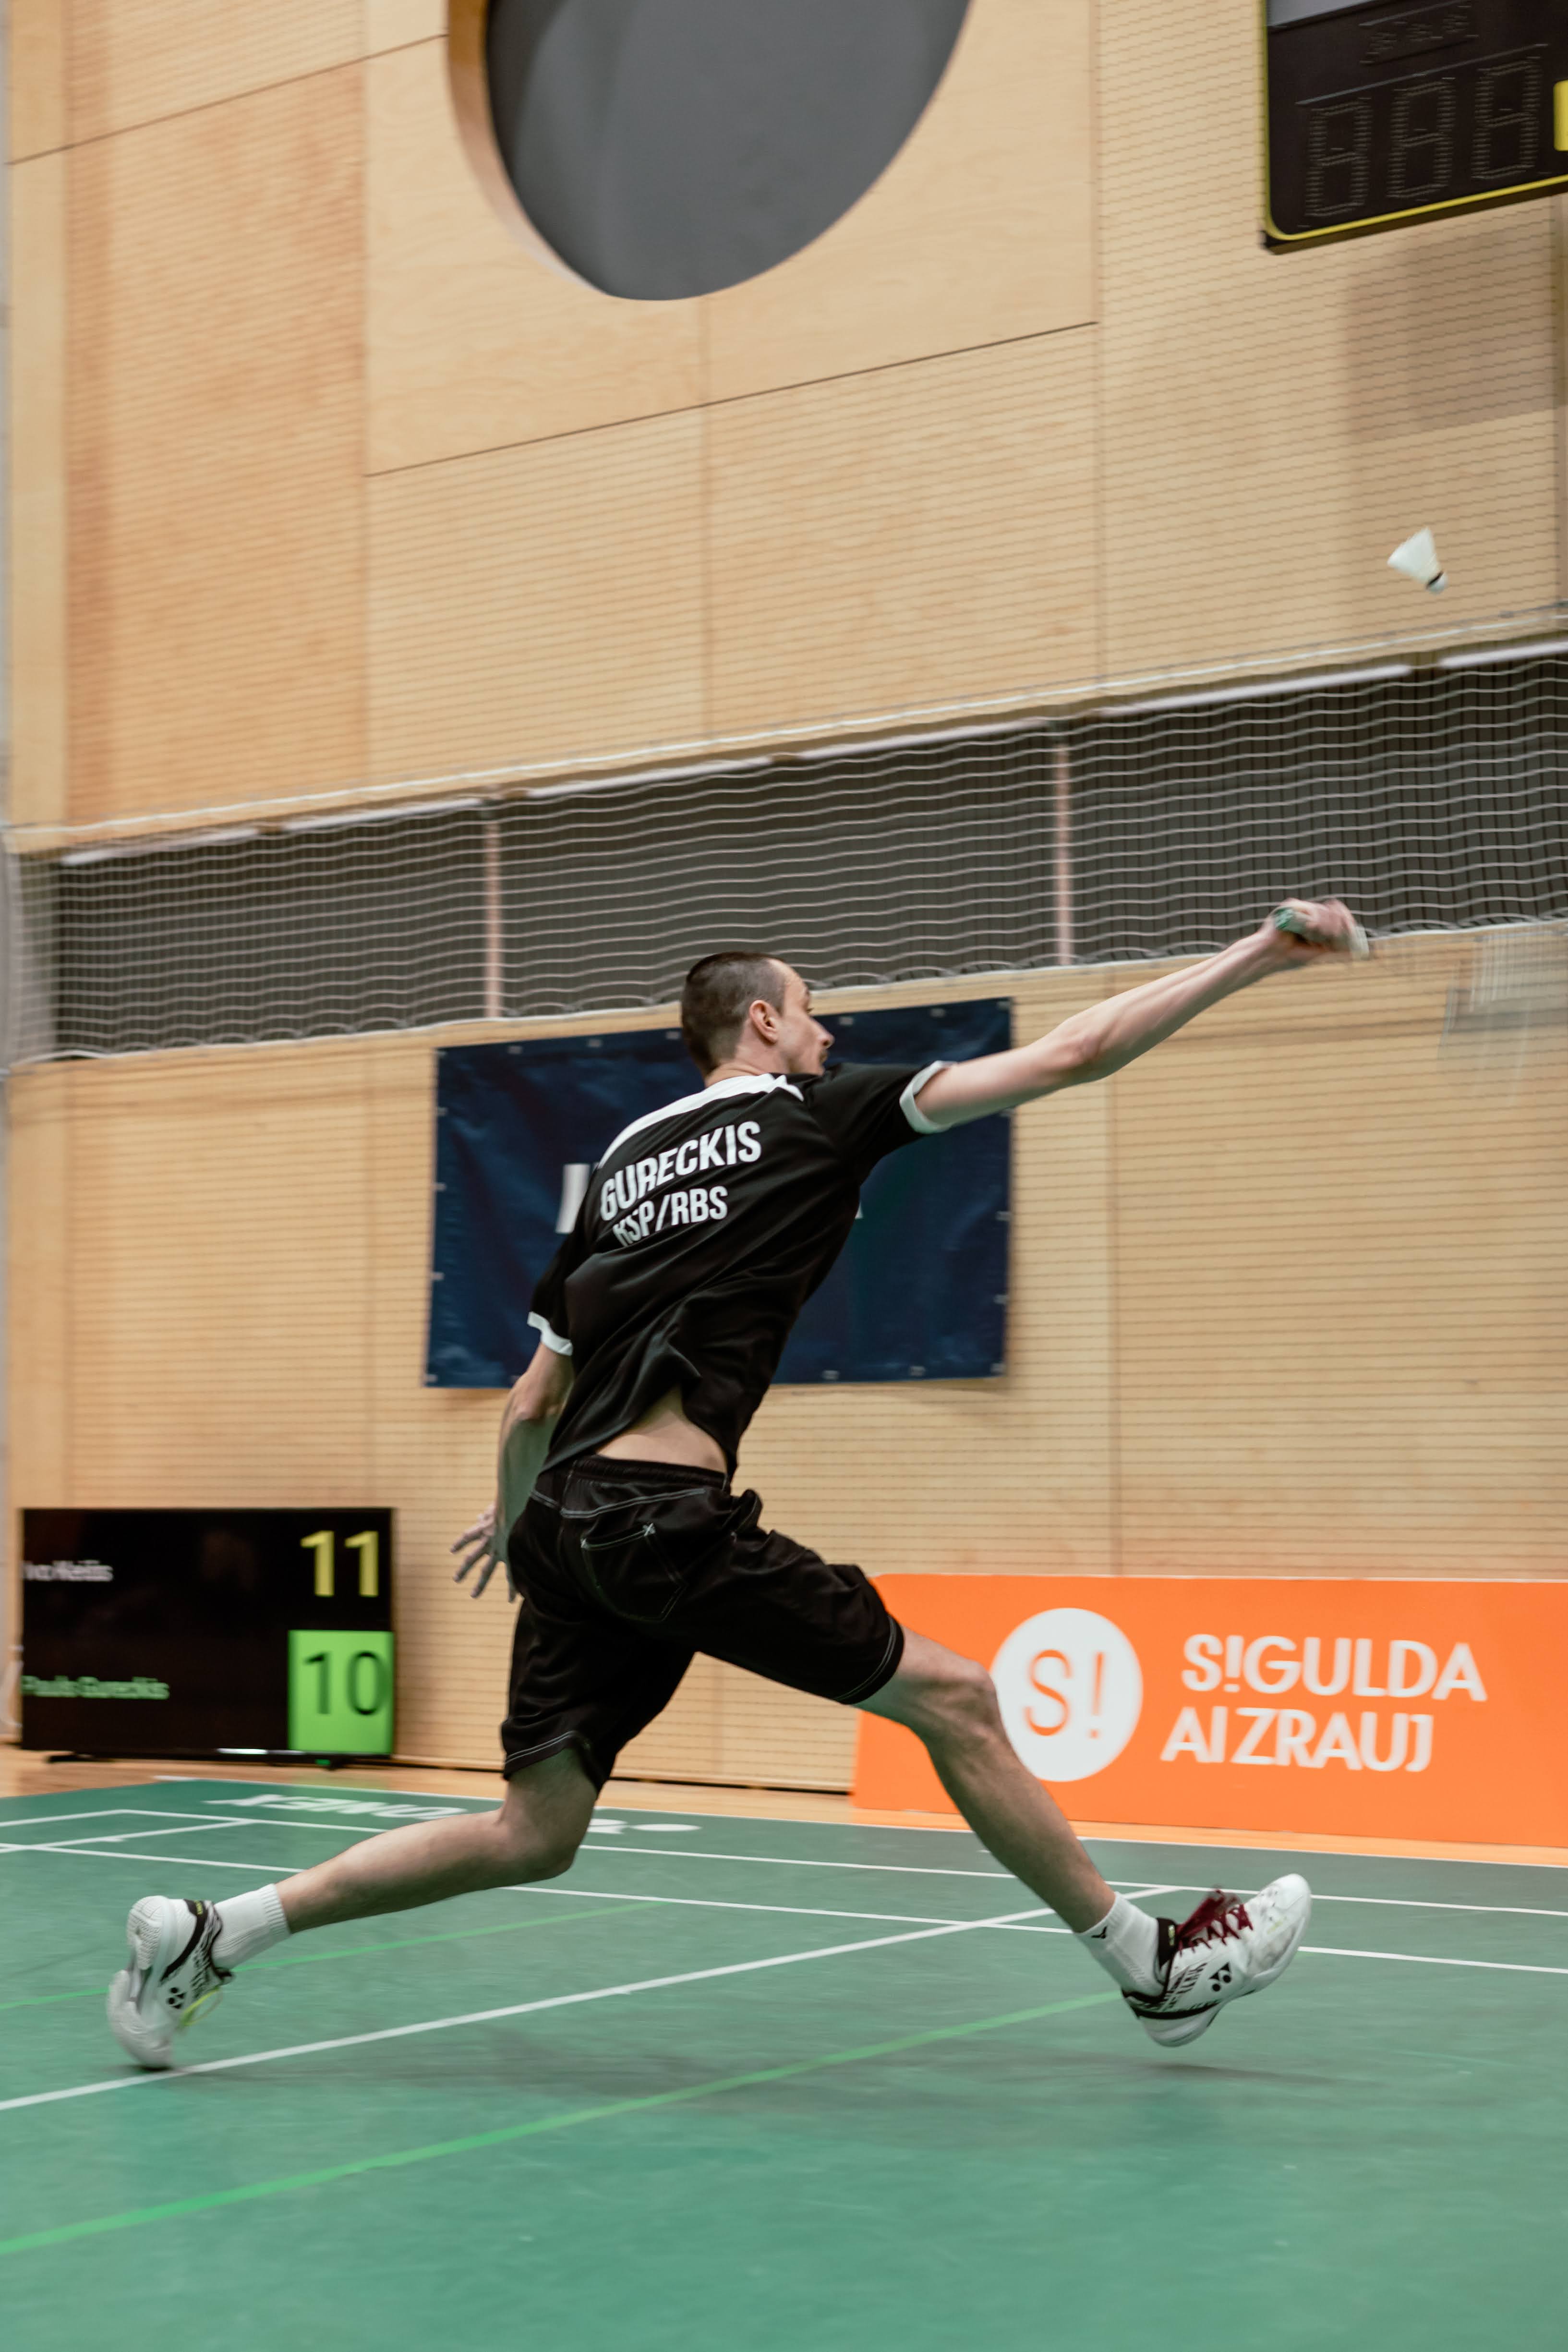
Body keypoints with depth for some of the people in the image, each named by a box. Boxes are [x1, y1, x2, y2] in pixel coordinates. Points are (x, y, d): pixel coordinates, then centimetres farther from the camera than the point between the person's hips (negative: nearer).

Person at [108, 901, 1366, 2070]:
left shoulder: (624, 1159, 23)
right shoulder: (816, 1112, 6)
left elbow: (533, 1405, 26)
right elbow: (1073, 1054, 3)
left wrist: (514, 1514, 45)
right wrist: (1255, 956, 8)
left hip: (569, 1526, 7)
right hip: (671, 1516, -7)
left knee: (533, 1835, 11)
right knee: (951, 1693, 4)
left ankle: (211, 1930, 8)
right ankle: (1152, 1965, 11)